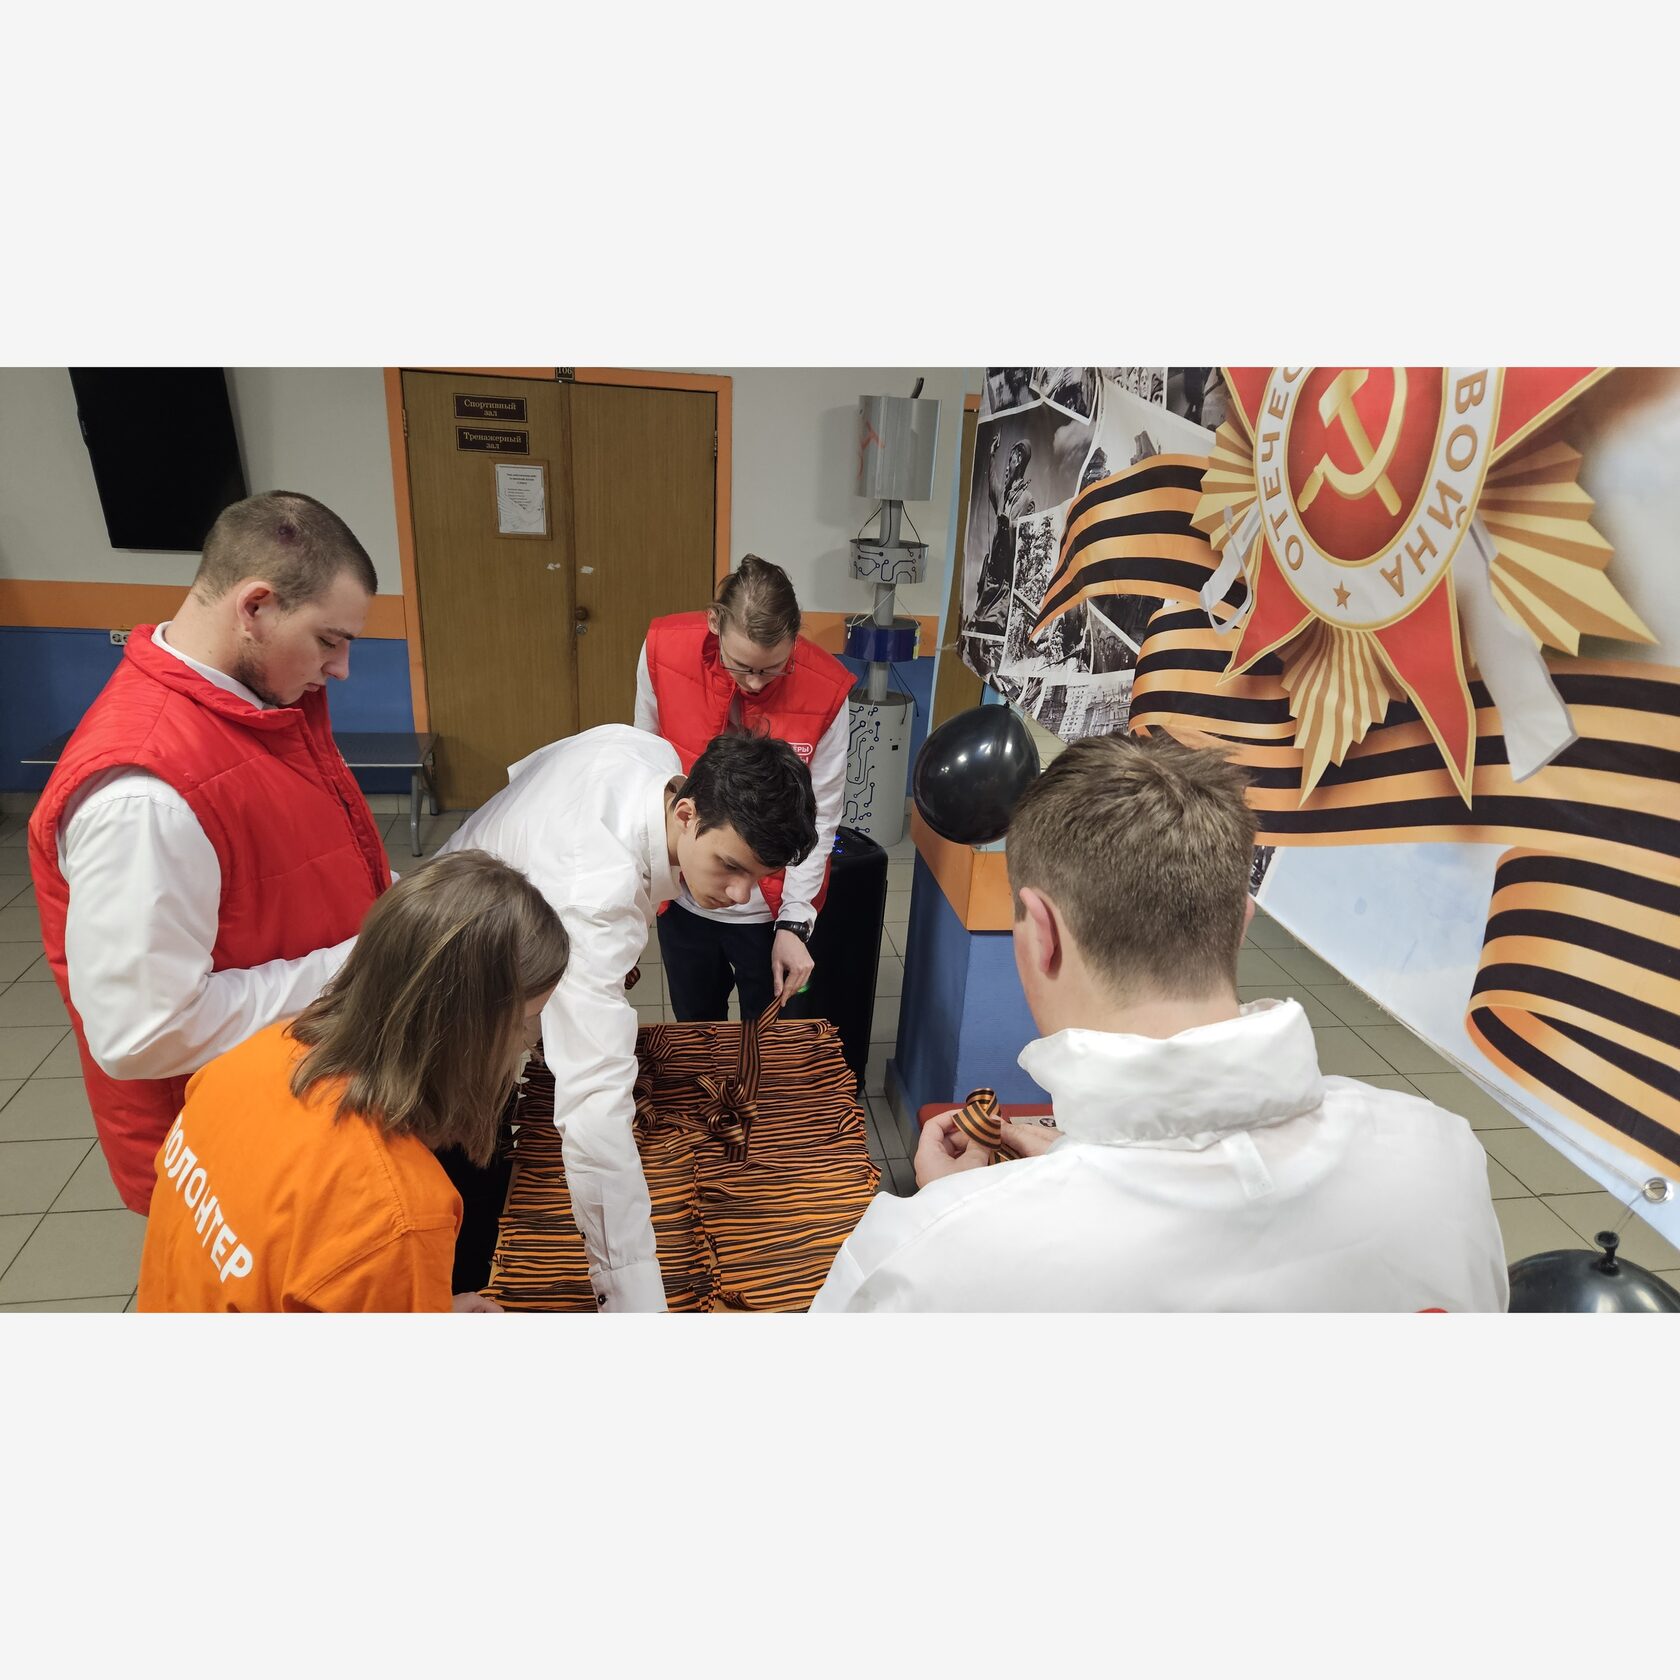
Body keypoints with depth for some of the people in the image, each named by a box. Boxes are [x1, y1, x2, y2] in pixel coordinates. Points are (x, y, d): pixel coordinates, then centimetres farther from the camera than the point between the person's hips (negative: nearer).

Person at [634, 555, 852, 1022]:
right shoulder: (663, 650, -16)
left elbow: (819, 819, -13)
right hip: (683, 897, 2)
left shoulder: (825, 691, -22)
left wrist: (794, 922, -15)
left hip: (771, 909, -2)